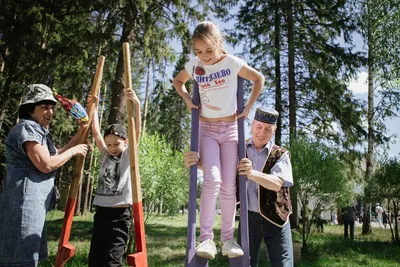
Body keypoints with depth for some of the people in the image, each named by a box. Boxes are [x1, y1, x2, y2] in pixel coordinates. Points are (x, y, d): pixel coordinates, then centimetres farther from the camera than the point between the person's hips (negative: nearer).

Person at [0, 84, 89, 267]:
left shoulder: (38, 130, 23)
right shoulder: (28, 128, -11)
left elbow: (54, 155, 30)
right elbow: (46, 164, -21)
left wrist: (78, 136, 24)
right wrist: (73, 151, -7)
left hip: (33, 203, 11)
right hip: (24, 202, -11)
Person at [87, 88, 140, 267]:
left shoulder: (128, 156, 1)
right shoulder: (105, 156, 12)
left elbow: (137, 131, -12)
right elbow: (95, 132, 10)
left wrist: (137, 104, -23)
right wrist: (95, 107, 10)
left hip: (120, 214, -5)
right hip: (101, 212, 5)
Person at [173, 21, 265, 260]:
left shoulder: (232, 62, -9)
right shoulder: (194, 65, -2)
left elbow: (259, 78, 3)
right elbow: (178, 81, 18)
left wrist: (249, 107, -3)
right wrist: (188, 99, 0)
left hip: (230, 128, 0)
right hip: (207, 128, 1)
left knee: (229, 186, 0)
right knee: (212, 179, -20)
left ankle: (228, 239, 12)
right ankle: (206, 237, -13)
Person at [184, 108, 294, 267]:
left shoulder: (281, 155, -3)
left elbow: (277, 184, -18)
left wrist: (252, 173, -37)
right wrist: (195, 161, -33)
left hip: (275, 218, -1)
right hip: (248, 216, 1)